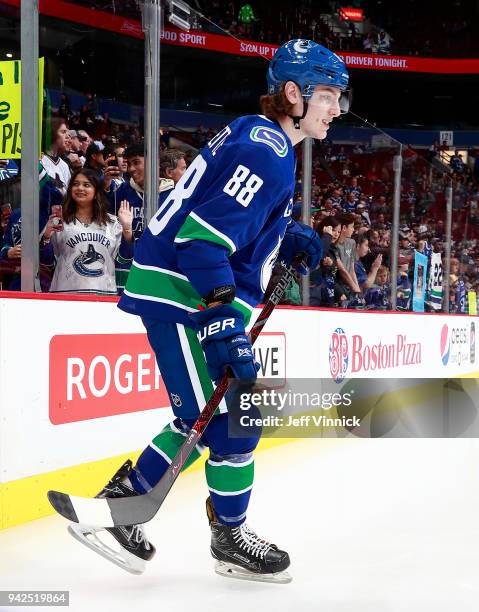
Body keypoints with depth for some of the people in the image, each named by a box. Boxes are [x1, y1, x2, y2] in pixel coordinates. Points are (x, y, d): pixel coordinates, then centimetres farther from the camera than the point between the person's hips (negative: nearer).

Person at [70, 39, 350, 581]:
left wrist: (289, 237, 12)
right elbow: (202, 237, -26)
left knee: (206, 416, 16)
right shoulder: (266, 150, -17)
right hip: (181, 297, -11)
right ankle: (230, 538, 13)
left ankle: (120, 500, 24)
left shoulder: (258, 138, 15)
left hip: (196, 297, 11)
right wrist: (224, 324, -30)